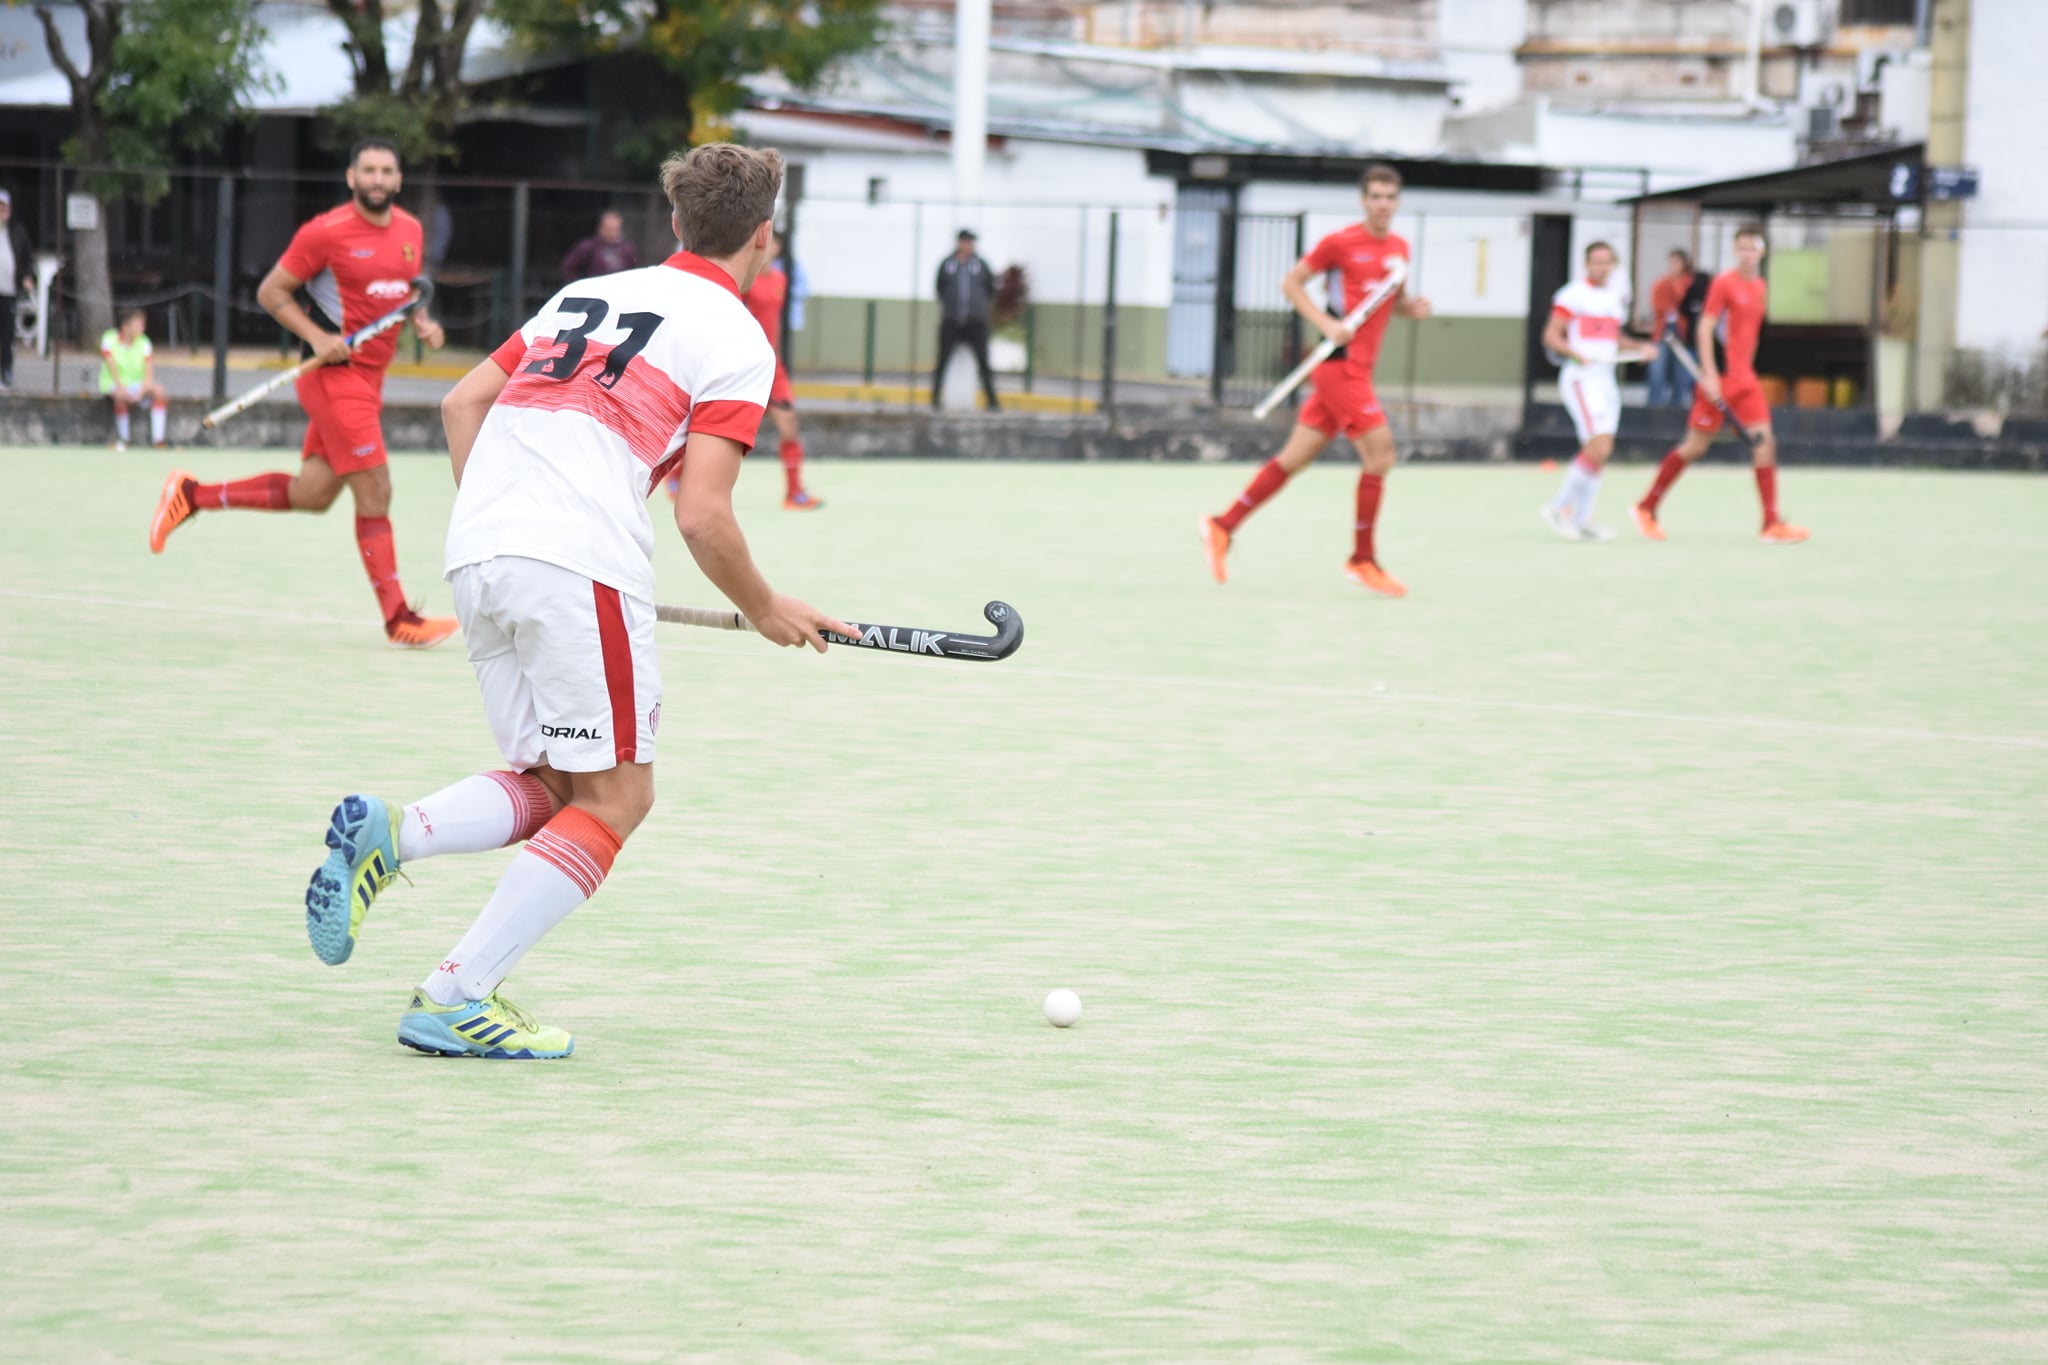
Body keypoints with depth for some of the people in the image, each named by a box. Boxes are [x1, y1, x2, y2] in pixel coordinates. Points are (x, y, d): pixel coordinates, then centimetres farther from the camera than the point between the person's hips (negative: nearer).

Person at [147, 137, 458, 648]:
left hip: (370, 377, 8)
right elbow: (271, 291, -7)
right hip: (334, 374, -8)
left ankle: (192, 495, 25)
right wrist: (318, 336, -19)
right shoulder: (326, 232, -12)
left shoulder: (410, 230, 9)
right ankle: (398, 620, -4)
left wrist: (423, 323, 4)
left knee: (311, 493, 12)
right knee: (374, 491, -9)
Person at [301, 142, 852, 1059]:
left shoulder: (586, 294, 23)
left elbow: (462, 403, 21)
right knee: (615, 796, 3)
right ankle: (456, 1000, -7)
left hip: (477, 559, 7)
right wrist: (765, 612, 10)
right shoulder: (736, 341, 2)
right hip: (582, 563, -7)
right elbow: (702, 517, -6)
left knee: (554, 788, 17)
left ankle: (387, 836, -10)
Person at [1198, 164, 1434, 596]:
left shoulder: (1399, 248, 13)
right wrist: (1326, 323, -16)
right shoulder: (1341, 242, -8)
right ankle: (1362, 559, -3)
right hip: (1340, 362, -8)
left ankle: (1222, 526, 17)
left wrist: (1412, 307, 4)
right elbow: (1291, 282, -4)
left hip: (1358, 367, 8)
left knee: (1296, 457, 10)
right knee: (1379, 451, -12)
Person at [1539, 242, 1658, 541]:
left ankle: (1580, 519, 14)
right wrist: (1576, 354, -25)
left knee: (1597, 452, 7)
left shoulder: (1617, 298, 16)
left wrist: (1639, 349, 10)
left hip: (1606, 379, 8)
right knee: (1599, 448, -18)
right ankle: (1559, 507, -9)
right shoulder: (1573, 295, -7)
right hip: (1580, 378, -8)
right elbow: (1551, 336, -10)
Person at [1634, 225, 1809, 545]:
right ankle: (1646, 508, 16)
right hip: (1718, 380, -6)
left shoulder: (1761, 288, 12)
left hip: (1745, 380, 6)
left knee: (1764, 440, -6)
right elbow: (1705, 330, -13)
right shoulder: (1723, 283, -9)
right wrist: (1710, 375, -19)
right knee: (1695, 446, 0)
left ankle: (1771, 524, -8)